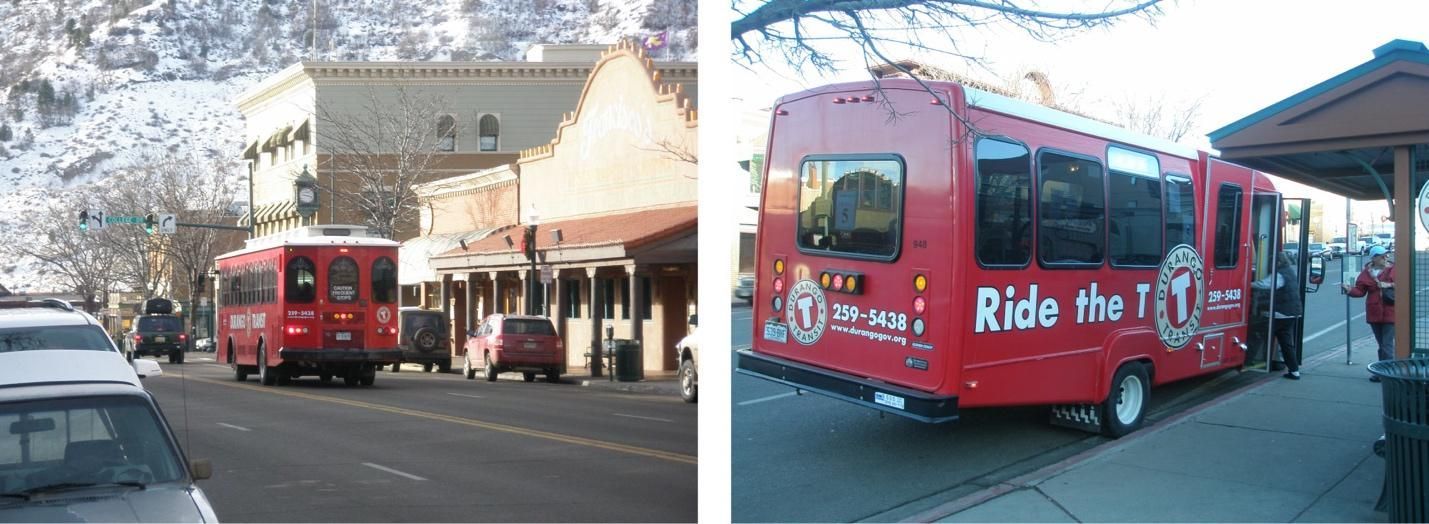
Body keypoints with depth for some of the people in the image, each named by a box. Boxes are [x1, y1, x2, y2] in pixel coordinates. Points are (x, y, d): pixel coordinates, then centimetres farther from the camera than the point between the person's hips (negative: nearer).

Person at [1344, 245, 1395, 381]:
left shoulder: (1393, 270, -2)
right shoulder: (1366, 273, 5)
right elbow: (1360, 291, 1)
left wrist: (1389, 284, -19)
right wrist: (1350, 289, -18)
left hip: (1389, 313, -4)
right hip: (1374, 314, 4)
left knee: (1387, 345, -7)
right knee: (1381, 344, 13)